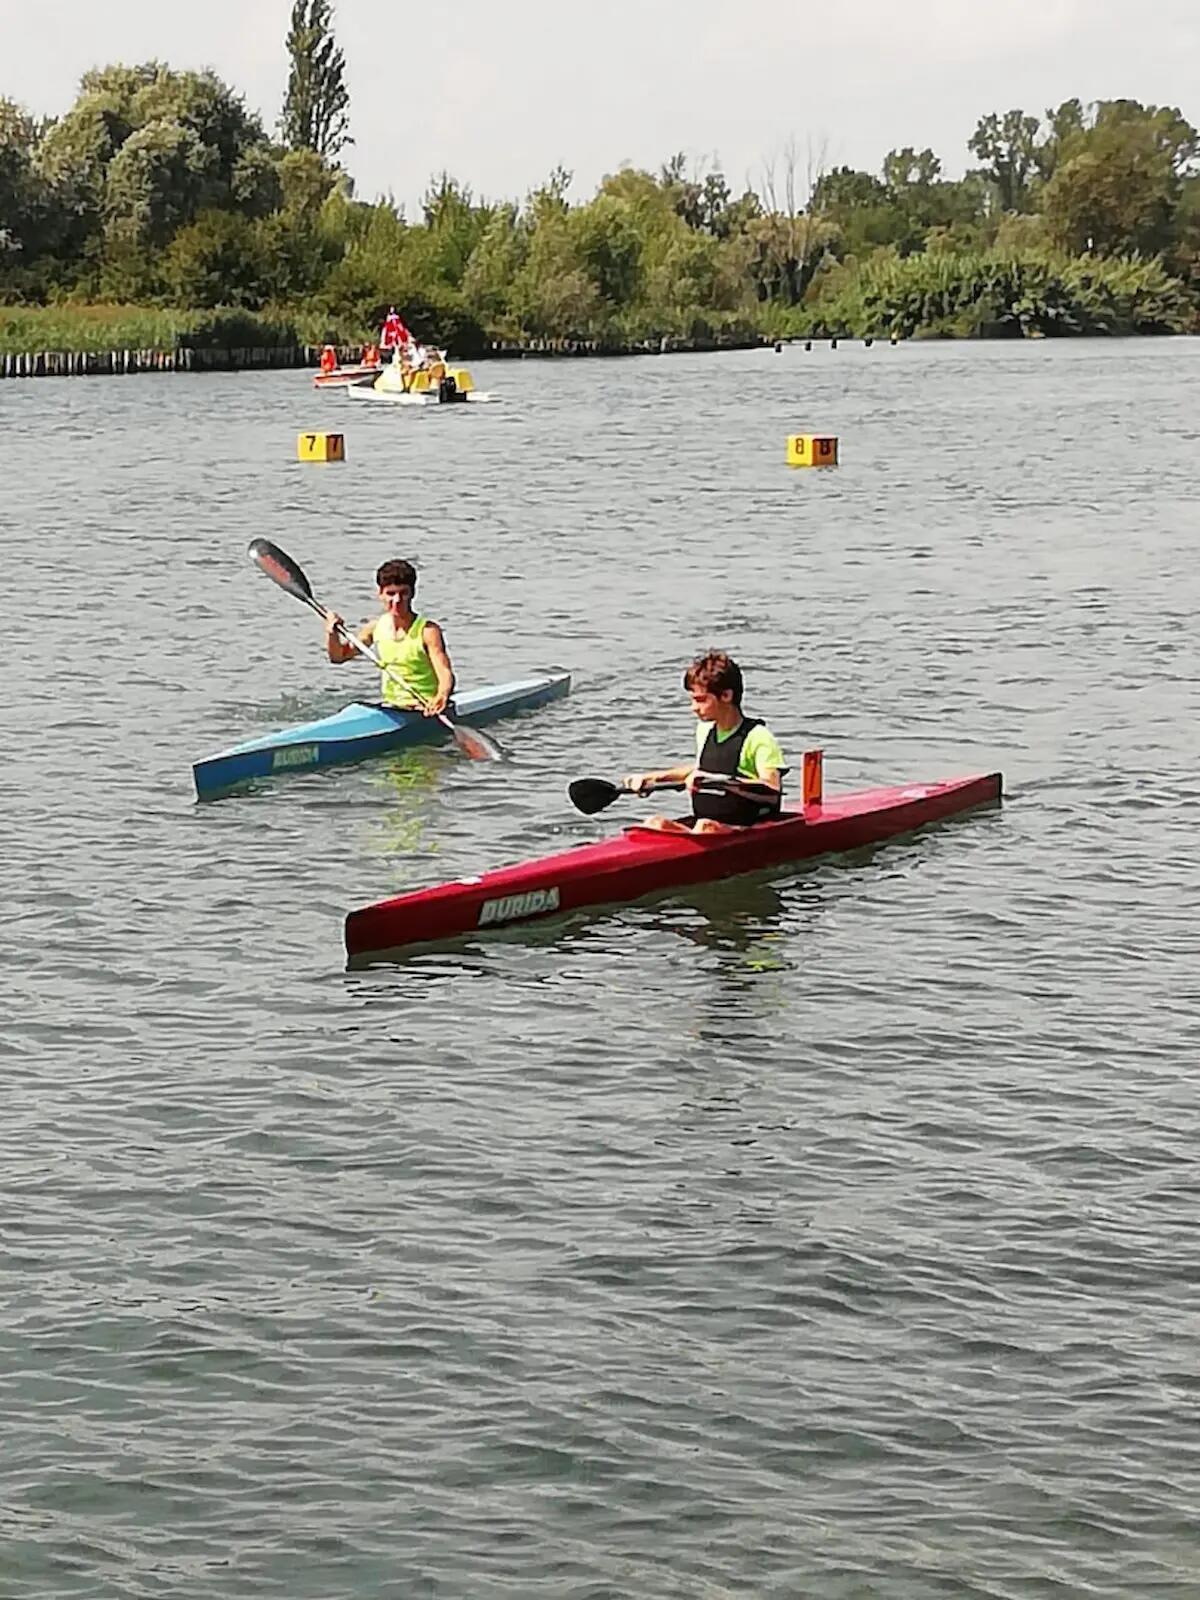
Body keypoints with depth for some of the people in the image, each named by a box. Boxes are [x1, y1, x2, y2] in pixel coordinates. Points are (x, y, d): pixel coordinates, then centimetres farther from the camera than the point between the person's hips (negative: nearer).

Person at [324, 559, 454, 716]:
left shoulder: (427, 631, -12)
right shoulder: (376, 628, 5)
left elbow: (445, 673, -21)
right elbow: (339, 655, 15)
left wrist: (442, 696, -43)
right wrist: (332, 634, -6)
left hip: (425, 713, -5)